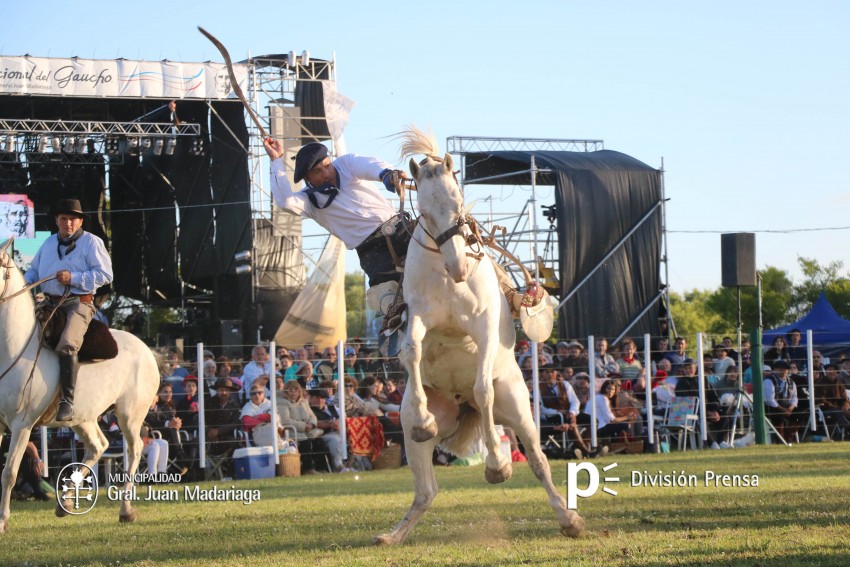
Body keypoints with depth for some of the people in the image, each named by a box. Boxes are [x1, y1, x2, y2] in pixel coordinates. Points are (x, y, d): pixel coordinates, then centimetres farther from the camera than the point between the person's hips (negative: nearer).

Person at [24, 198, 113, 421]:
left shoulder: (91, 242, -1)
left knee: (67, 345, -30)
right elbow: (34, 271, 25)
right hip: (50, 303, 7)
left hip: (78, 303, -7)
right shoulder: (49, 244, 18)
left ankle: (67, 401, -30)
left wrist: (74, 278, -18)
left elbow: (105, 274, -8)